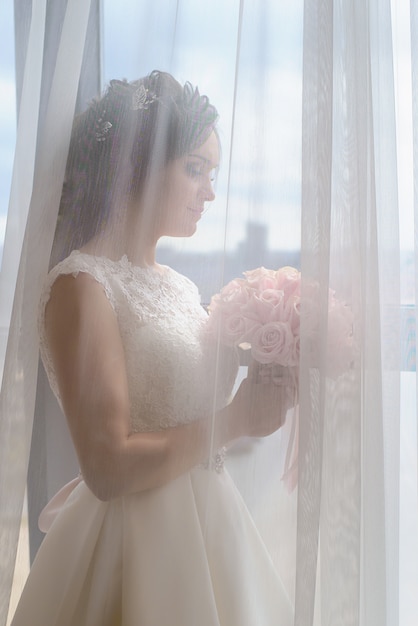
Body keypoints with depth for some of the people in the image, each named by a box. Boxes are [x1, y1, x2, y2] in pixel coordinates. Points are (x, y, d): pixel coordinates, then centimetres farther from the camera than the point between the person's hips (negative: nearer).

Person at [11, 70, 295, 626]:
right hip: (135, 539, -7)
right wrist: (237, 418, -16)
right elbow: (109, 469, -24)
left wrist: (270, 385, -3)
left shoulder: (182, 287, 4)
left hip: (207, 526, 8)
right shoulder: (82, 283, -18)